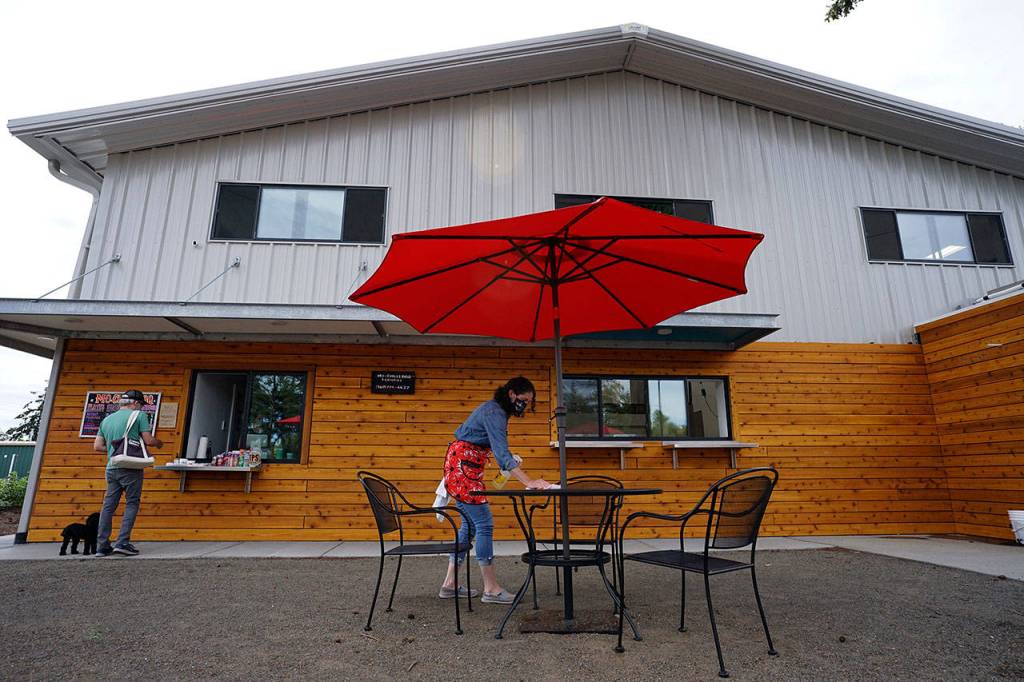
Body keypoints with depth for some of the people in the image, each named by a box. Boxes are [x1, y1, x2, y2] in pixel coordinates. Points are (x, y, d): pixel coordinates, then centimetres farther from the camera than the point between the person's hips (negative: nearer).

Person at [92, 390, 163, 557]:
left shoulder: (106, 419, 16)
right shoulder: (139, 415, -2)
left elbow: (97, 446, 14)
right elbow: (148, 441, -7)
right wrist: (159, 443, 13)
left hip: (111, 468, 6)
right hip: (131, 467, -6)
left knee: (108, 505, 9)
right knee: (132, 504, 1)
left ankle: (102, 546, 11)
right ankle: (122, 542, -5)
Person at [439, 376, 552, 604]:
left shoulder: (498, 411, 11)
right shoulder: (494, 413, -20)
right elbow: (502, 452, -32)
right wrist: (529, 481, -39)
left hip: (465, 467, 10)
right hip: (462, 467, -10)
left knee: (470, 525, 12)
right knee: (484, 524, -8)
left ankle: (449, 584, 19)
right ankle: (491, 589, 0)